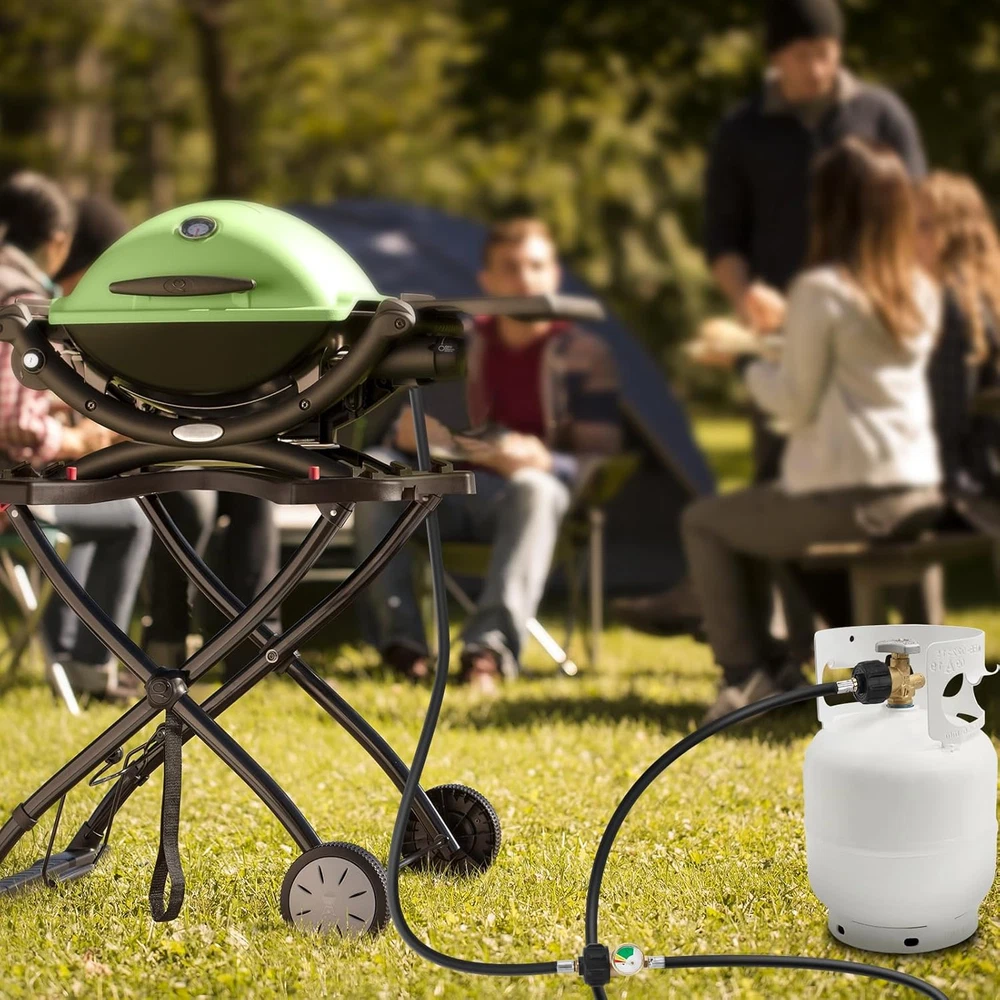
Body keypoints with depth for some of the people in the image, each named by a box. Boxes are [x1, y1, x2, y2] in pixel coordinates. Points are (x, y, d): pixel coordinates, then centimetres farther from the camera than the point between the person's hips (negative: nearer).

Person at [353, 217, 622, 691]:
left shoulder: (583, 354, -1)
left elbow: (598, 466, -6)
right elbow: (406, 433, 11)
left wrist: (539, 461, -28)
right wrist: (409, 433, -15)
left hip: (528, 493, -3)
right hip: (449, 493, 4)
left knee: (534, 488, -39)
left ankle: (490, 645, -50)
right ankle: (400, 641, -32)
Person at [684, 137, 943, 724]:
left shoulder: (820, 290, -13)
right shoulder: (923, 293, 7)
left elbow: (794, 404, -11)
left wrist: (746, 362, 6)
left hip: (844, 499, -7)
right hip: (920, 496, 7)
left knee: (704, 522, 15)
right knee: (772, 511, 35)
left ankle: (747, 676, 9)